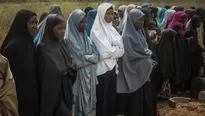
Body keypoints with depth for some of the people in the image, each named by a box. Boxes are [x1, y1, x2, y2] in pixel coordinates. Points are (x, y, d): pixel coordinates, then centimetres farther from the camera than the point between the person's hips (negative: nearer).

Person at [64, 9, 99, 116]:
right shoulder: (69, 39, -12)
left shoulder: (85, 36, 8)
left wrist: (87, 57, -13)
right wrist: (91, 58, -3)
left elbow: (96, 55, 3)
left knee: (90, 101, 14)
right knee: (82, 102, 4)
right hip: (80, 74, -6)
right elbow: (80, 60, -16)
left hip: (90, 74, 6)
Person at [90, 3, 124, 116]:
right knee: (103, 98, 4)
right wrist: (116, 50, -3)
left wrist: (113, 51, -11)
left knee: (112, 97, 13)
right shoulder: (96, 31, -11)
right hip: (102, 68, -7)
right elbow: (105, 52, -18)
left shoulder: (111, 28, 10)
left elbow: (120, 47, 7)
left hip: (112, 67, 7)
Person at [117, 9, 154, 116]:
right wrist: (147, 55, -5)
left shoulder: (140, 33, 8)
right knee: (135, 102, 3)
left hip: (144, 73, 7)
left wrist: (148, 54, -2)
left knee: (146, 99, 12)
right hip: (134, 74, -7)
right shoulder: (127, 37, -16)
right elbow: (132, 56, -16)